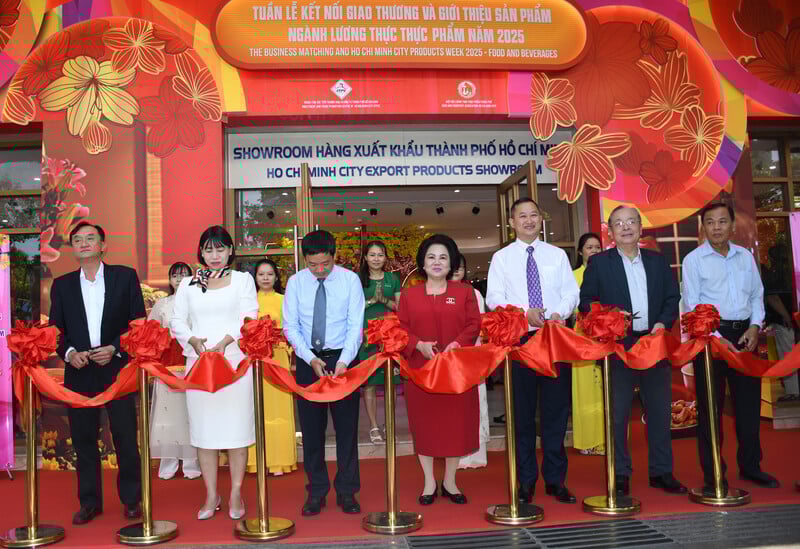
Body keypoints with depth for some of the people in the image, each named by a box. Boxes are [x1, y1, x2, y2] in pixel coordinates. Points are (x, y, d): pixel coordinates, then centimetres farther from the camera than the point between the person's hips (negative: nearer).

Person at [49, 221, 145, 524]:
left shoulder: (125, 276, 2)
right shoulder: (62, 284, 10)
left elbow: (139, 322, 1)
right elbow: (55, 329, 10)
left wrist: (114, 348, -11)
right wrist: (69, 352, -9)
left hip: (116, 368, -2)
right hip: (78, 372, 3)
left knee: (126, 437, 2)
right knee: (83, 439, 9)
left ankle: (131, 499, 16)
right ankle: (90, 501, 22)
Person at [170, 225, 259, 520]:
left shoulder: (243, 279, 9)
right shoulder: (188, 284, 15)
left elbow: (249, 317, -2)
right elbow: (177, 321, 9)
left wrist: (225, 341, -16)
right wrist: (193, 340, -11)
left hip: (235, 360, -2)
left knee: (236, 426, -1)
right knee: (204, 428, 3)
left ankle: (236, 494, 9)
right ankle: (211, 495, 14)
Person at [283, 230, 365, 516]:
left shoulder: (350, 280, -7)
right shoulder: (296, 282, -2)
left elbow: (355, 325, -8)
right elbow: (290, 326, -2)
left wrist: (343, 361, -20)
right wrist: (311, 359, -15)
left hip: (342, 358, -1)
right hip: (307, 360, 2)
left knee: (347, 426, 6)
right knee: (311, 428, 9)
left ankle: (347, 491, 21)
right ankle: (316, 491, 23)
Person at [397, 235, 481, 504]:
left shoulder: (464, 292, 6)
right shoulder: (408, 294, 7)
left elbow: (474, 325, 0)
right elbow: (400, 329, 3)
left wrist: (457, 344, -17)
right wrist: (419, 345, -14)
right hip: (420, 368, 0)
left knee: (456, 422, 4)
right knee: (424, 422, 5)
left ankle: (450, 481, 20)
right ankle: (429, 482, 20)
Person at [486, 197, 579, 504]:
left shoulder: (557, 255, 12)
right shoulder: (501, 258, 6)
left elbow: (572, 292, 8)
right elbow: (493, 298, -2)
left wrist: (560, 312, -13)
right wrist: (525, 313, -17)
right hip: (519, 339, -1)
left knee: (557, 408, 5)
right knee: (522, 411, 5)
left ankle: (555, 479, 18)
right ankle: (525, 481, 16)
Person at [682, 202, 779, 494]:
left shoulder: (745, 256, 10)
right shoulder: (694, 259, -3)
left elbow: (757, 295, 14)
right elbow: (692, 305, -7)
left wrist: (755, 326, -2)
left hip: (744, 334, 4)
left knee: (749, 401, 11)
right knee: (710, 405, 1)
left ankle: (750, 465, 27)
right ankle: (713, 474, 10)